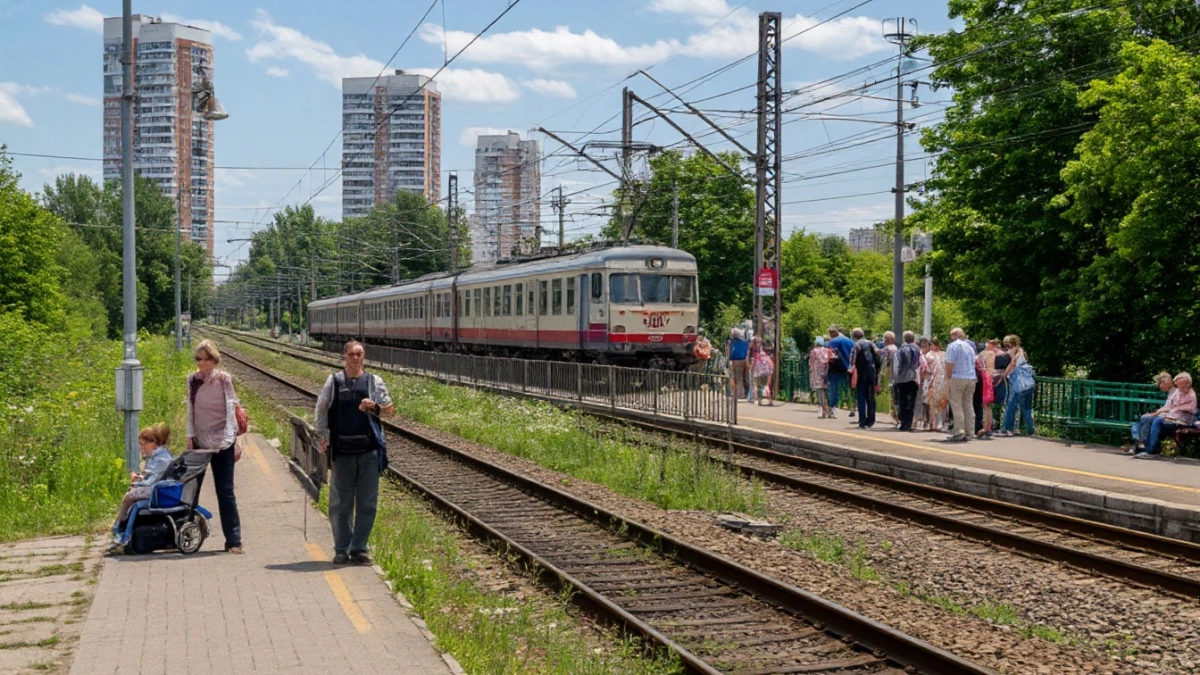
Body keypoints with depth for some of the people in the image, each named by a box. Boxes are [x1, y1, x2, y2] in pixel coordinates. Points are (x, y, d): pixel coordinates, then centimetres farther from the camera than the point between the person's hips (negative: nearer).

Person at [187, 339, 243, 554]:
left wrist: (232, 439, -14)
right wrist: (190, 436, 1)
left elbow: (231, 408, -6)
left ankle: (233, 540, -1)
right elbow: (190, 409, 9)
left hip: (221, 443, -3)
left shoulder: (223, 379, -4)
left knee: (225, 490, -3)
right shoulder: (193, 380, 6)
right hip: (199, 440, 4)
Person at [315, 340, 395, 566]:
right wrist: (323, 436, 1)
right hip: (341, 450, 0)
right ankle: (342, 549, 13)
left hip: (369, 449, 0)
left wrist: (374, 407, -9)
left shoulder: (374, 381, 8)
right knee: (341, 503, 5)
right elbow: (321, 409, 10)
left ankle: (359, 548, 10)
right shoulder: (333, 380, 7)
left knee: (367, 503, 1)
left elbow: (389, 409, 11)